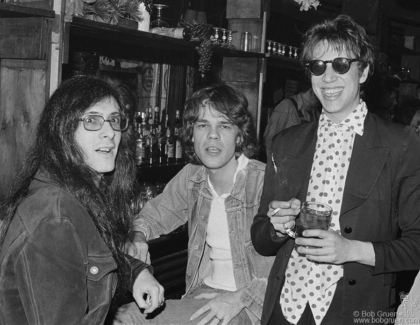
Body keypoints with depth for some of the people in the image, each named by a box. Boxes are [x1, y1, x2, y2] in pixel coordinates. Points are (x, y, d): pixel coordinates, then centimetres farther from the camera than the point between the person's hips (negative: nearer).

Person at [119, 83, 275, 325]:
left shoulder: (265, 182, -19)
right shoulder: (191, 177, 2)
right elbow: (154, 215, 14)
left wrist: (241, 298, -23)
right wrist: (137, 238, -7)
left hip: (250, 305, -5)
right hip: (203, 293, 5)